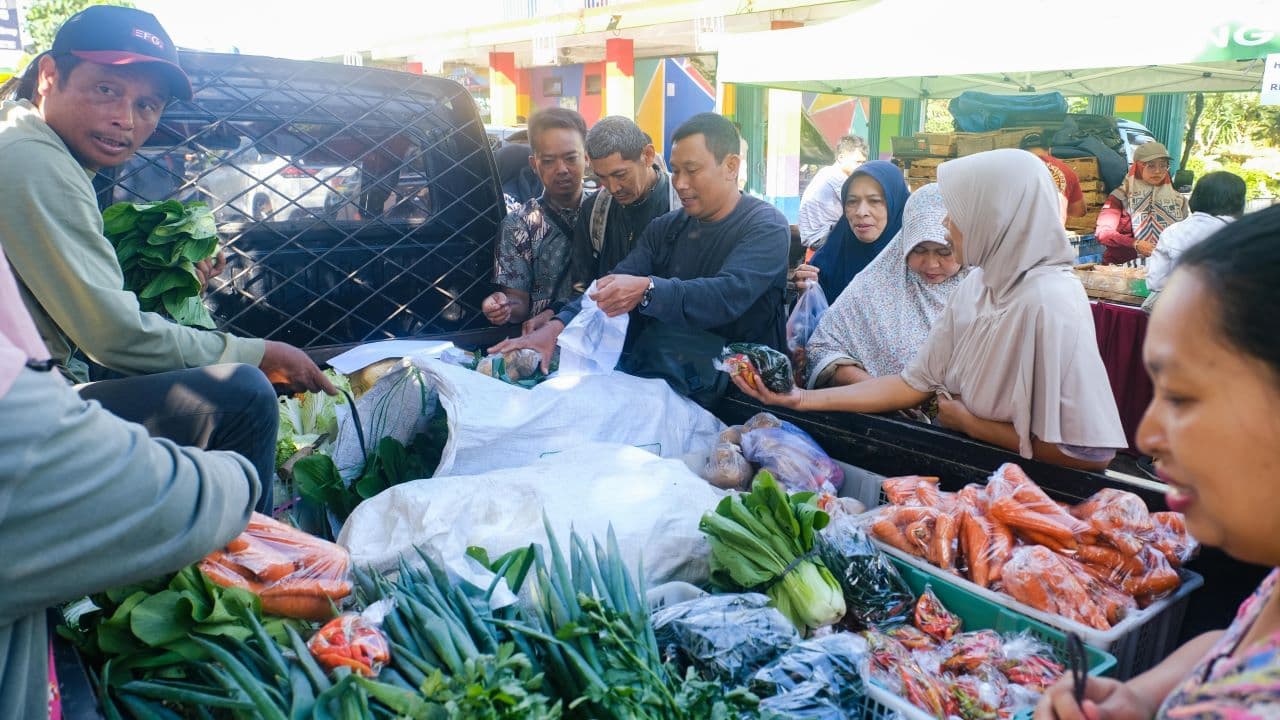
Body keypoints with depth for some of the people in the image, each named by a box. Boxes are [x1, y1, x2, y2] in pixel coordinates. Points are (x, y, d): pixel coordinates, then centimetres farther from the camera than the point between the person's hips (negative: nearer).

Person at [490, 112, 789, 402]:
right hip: (647, 367, 5)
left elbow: (728, 295, -24)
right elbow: (611, 288, 0)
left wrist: (647, 291, -37)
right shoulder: (665, 228, 11)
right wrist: (558, 326, -18)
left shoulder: (766, 227, -6)